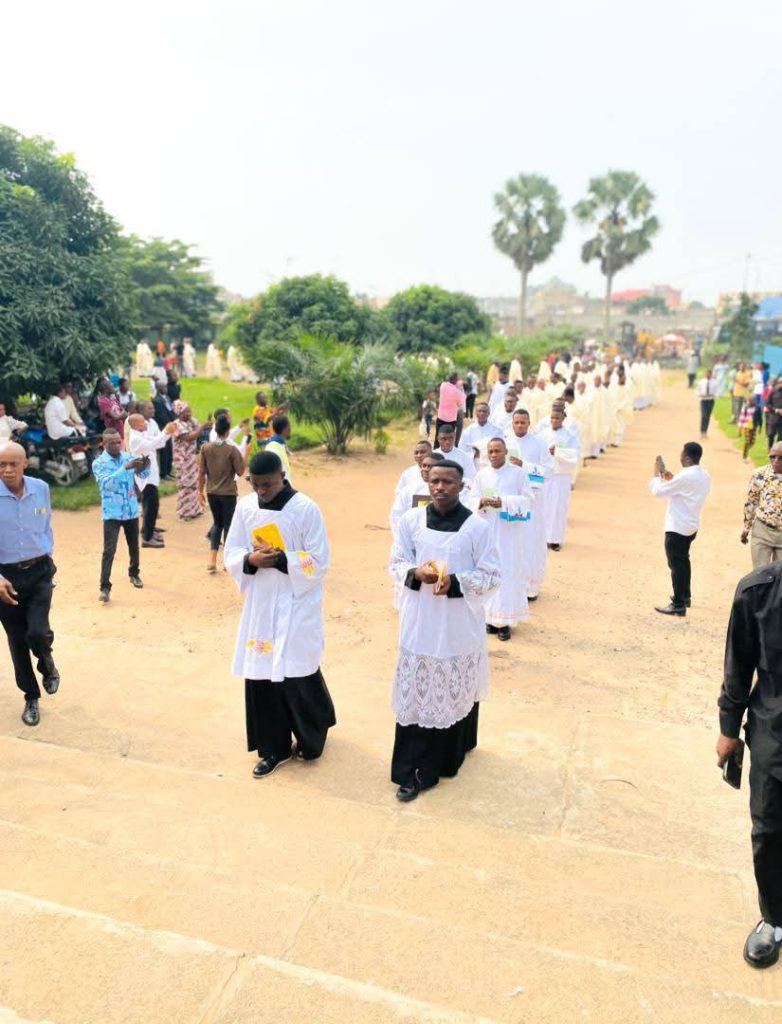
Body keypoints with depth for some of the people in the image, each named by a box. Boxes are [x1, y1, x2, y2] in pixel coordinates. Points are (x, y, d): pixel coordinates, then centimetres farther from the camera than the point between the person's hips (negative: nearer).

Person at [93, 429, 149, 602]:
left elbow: (144, 473, -7)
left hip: (131, 511, 4)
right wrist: (125, 468, -36)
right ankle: (105, 587, -4)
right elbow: (107, 483, -25)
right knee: (109, 550, -9)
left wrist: (145, 465, -31)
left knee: (134, 546, 18)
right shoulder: (99, 463, -9)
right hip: (112, 513, -4)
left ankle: (134, 573, 41)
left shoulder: (128, 456, 2)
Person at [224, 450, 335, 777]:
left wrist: (281, 559, -21)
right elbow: (230, 555, 5)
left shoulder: (306, 509, -12)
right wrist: (250, 560, -16)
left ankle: (311, 737, 30)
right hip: (258, 606, 4)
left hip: (296, 607, -4)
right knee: (260, 676, 7)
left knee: (297, 676, 2)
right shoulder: (245, 507, 1)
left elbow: (319, 563, -11)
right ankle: (274, 747, 24)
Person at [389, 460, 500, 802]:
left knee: (457, 692, 13)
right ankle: (414, 771, 15)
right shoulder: (410, 520, -2)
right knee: (417, 694, 5)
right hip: (420, 623, 1)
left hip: (459, 624, -1)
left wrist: (454, 582, -21)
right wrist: (417, 574, -18)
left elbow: (491, 576, -5)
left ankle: (452, 753, 38)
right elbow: (396, 564, 4)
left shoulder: (477, 527, -9)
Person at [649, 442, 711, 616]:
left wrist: (656, 474, 0)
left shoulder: (685, 476, -22)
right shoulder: (704, 476, 5)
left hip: (677, 527, -9)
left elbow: (658, 491, -15)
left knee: (676, 564, -2)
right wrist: (672, 480, 13)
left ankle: (679, 605, 2)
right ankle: (685, 596, 36)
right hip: (691, 526, 9)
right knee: (683, 561, 24)